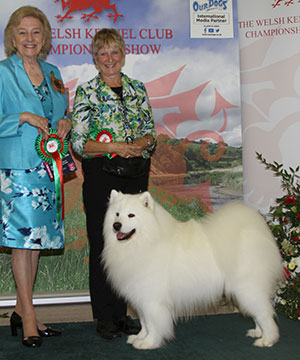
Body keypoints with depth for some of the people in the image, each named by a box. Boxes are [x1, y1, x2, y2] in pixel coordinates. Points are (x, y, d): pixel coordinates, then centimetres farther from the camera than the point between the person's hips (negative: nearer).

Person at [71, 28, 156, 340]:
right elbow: (78, 141, -7)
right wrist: (113, 147, -19)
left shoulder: (138, 89, 11)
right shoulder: (86, 92, -1)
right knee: (102, 243, 0)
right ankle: (104, 317, 12)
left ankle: (121, 312, 20)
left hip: (135, 172, 4)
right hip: (100, 174, -3)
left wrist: (139, 145, -10)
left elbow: (151, 132, 11)